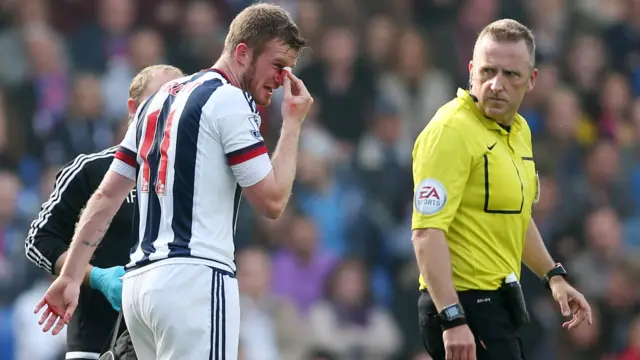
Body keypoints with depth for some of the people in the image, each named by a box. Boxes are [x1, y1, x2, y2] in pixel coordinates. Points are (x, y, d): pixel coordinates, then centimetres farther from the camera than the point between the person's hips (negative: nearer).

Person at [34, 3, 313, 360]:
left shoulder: (159, 100, 20)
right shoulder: (229, 100, -6)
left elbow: (106, 196, 18)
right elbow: (271, 201, -6)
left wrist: (71, 277, 16)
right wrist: (293, 124, 3)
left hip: (140, 279, 9)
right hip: (194, 279, -9)